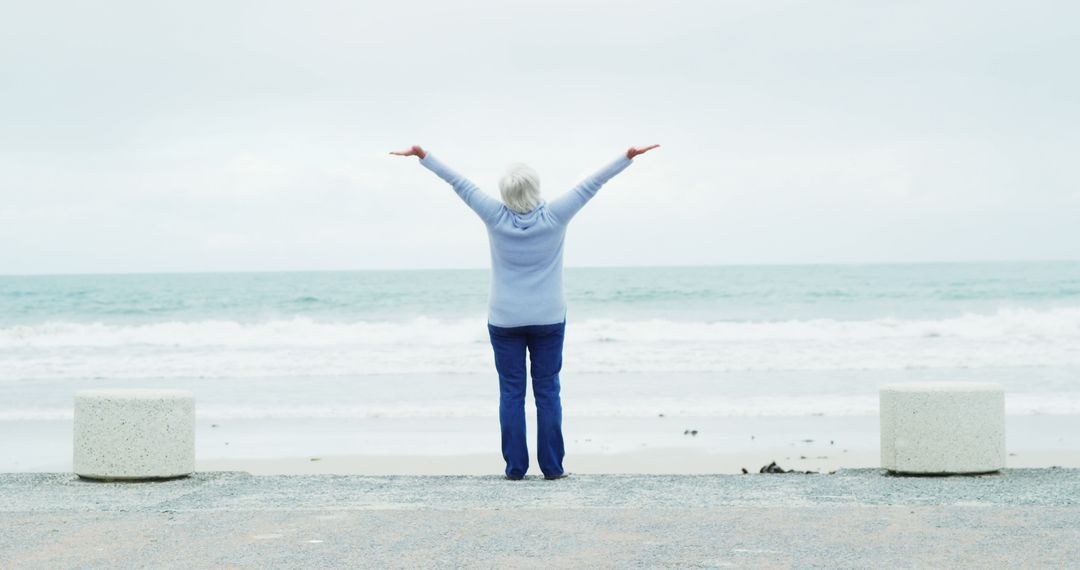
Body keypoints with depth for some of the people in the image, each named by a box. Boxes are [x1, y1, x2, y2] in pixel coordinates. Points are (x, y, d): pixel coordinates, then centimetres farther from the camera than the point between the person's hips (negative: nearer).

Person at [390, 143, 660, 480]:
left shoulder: (496, 217, -11)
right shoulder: (554, 216, -11)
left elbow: (458, 182, -4)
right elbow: (593, 184, -5)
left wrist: (422, 156, 3)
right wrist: (629, 156, 0)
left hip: (505, 320, 0)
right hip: (549, 319, 0)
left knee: (511, 393, 4)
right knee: (547, 392, 5)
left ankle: (515, 467, 4)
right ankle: (552, 467, 6)